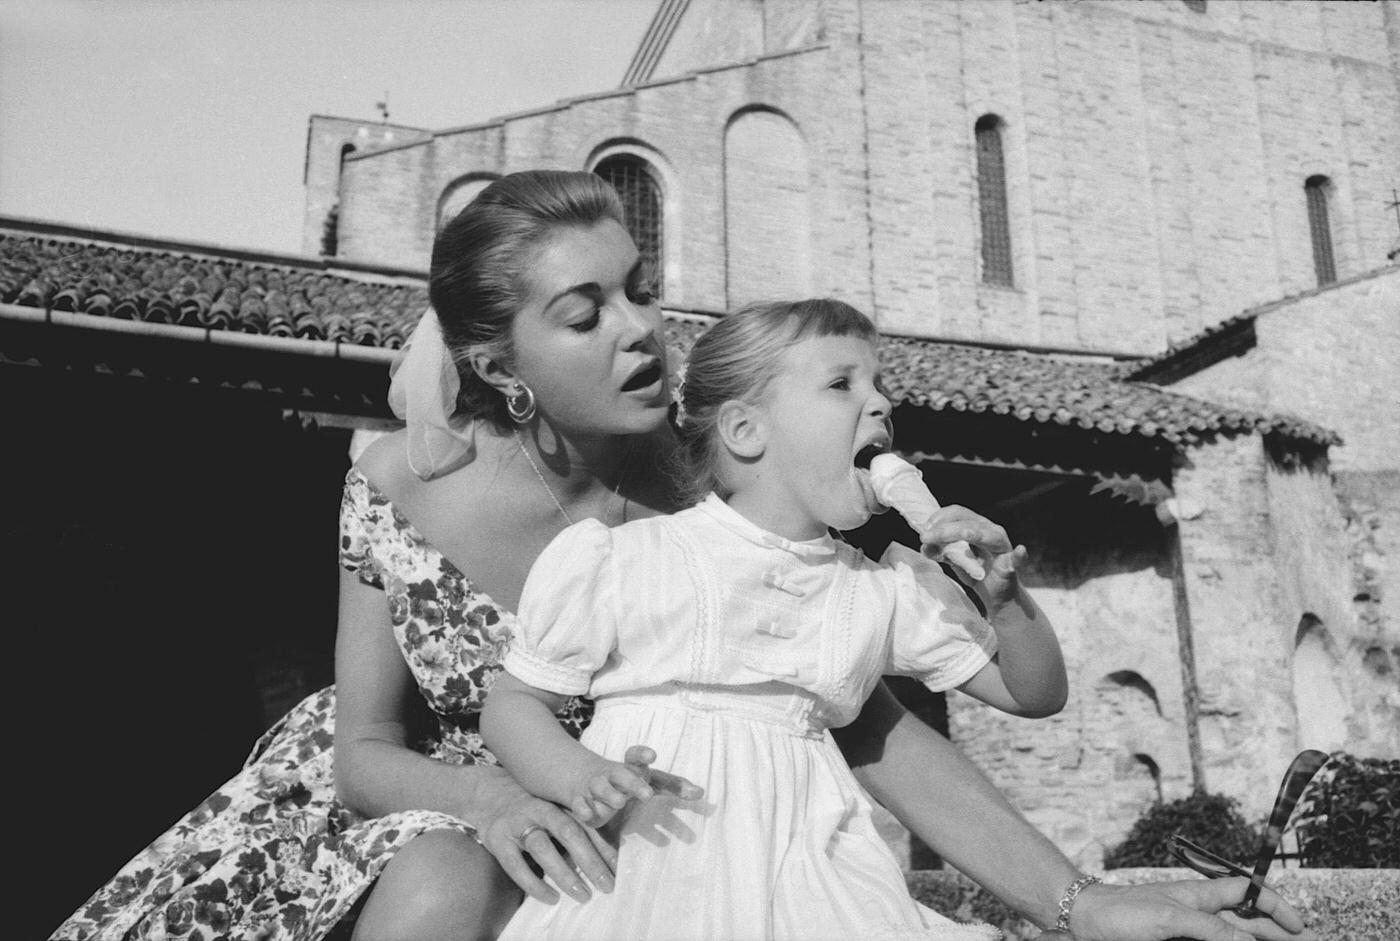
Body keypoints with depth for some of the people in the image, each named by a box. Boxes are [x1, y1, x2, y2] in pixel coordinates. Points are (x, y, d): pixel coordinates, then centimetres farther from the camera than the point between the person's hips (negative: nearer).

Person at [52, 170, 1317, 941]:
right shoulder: (398, 484, -21)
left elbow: (870, 729, -24)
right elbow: (367, 747, -13)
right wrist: (492, 790, -35)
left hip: (590, 838, -1)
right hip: (400, 799, 2)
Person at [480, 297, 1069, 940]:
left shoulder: (894, 590, 10)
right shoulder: (618, 561, -1)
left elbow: (1035, 695, 18)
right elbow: (513, 702, 5)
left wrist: (1006, 599, -2)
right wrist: (578, 776, -16)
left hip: (798, 859, 3)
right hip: (643, 855, -2)